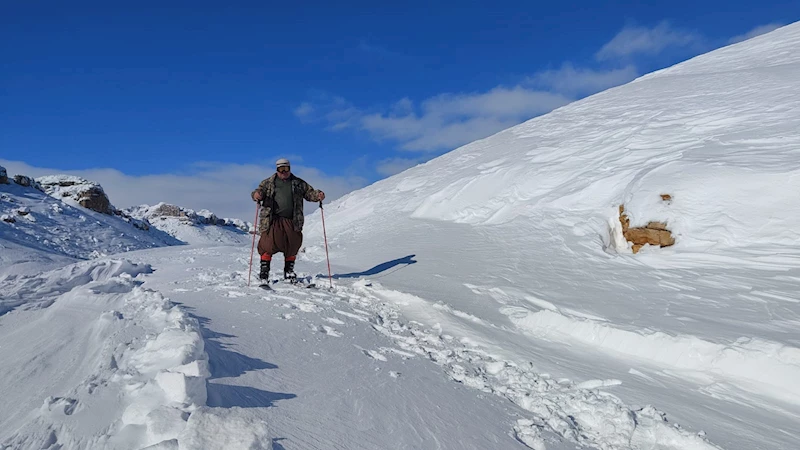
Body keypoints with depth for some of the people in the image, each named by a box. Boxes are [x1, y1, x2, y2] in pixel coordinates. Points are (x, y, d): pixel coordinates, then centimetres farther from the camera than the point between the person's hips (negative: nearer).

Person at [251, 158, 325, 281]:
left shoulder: (298, 183, 15)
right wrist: (257, 194, -21)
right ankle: (264, 270, 7)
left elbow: (310, 192, 12)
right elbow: (260, 190, 3)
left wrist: (318, 195, -10)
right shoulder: (268, 182, 12)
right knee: (268, 245, -8)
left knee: (292, 246, 6)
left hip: (292, 221, 2)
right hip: (272, 220, -2)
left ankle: (289, 271, 21)